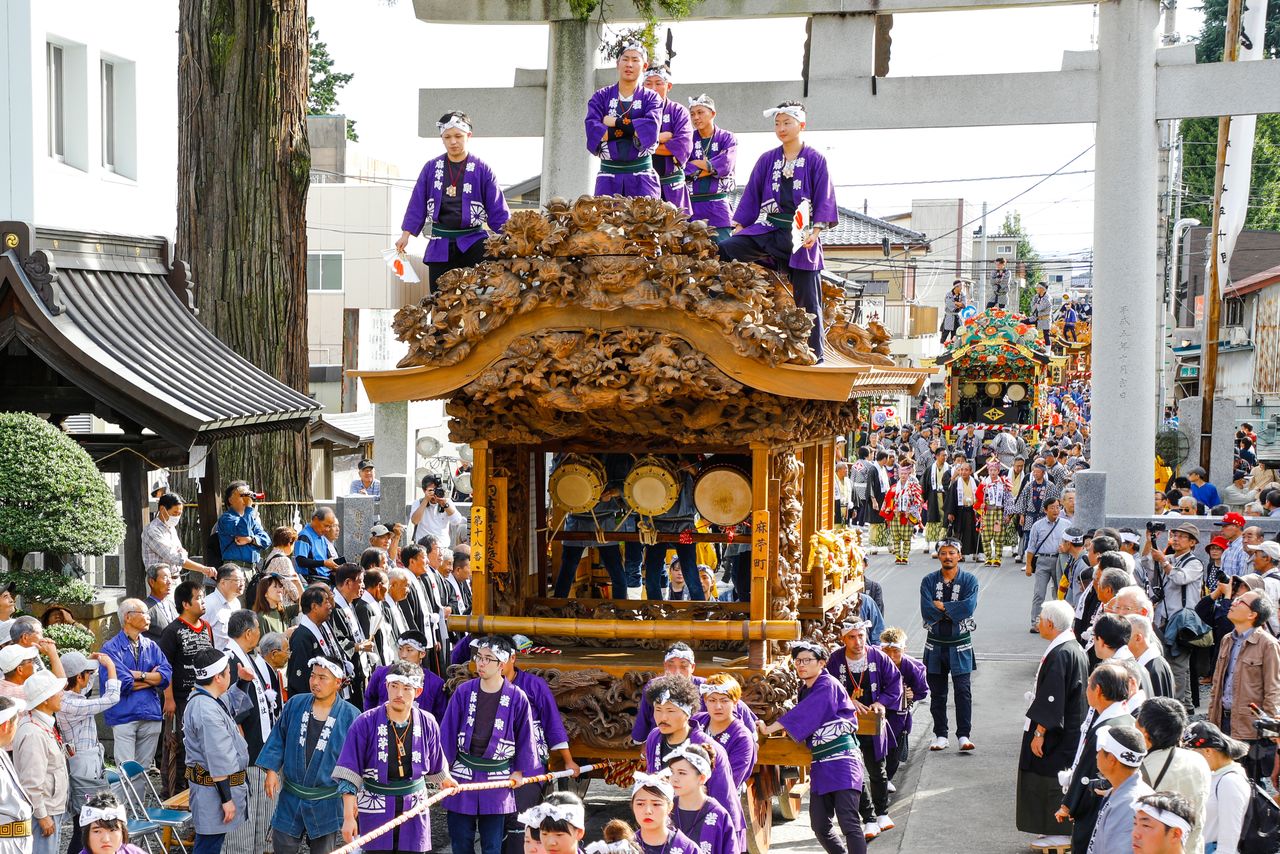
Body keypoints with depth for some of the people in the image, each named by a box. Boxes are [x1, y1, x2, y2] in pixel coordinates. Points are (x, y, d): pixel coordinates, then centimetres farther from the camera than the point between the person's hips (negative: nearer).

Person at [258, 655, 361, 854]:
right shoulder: (295, 704, -1)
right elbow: (278, 739, 6)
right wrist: (271, 769, -3)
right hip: (290, 800, 3)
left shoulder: (350, 716, -9)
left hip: (325, 804, -2)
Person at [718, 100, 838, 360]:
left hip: (800, 235, -4)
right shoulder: (767, 160, 12)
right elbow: (751, 195, 15)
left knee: (806, 299, -3)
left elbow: (824, 199, -3)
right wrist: (738, 227, 7)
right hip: (768, 231, 4)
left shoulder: (815, 160, 1)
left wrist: (816, 230, -16)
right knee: (723, 250, -19)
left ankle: (815, 356, 3)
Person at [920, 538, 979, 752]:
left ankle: (963, 735, -4)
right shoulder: (928, 581, 4)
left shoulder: (969, 580, 0)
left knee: (963, 690, -8)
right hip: (935, 644, 2)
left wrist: (941, 606, -12)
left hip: (960, 644, -2)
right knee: (937, 692, 7)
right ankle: (941, 736, 14)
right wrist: (953, 610, -13)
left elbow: (969, 607, -18)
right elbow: (926, 612, -11)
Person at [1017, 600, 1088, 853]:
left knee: (1051, 781, -1)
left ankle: (1060, 833, 5)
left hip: (1057, 734, -10)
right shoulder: (1074, 648, 8)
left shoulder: (1060, 655, -23)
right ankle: (1055, 830, 23)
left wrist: (1040, 732, -20)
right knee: (1053, 779, 16)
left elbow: (1052, 699, -24)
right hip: (1069, 730, 10)